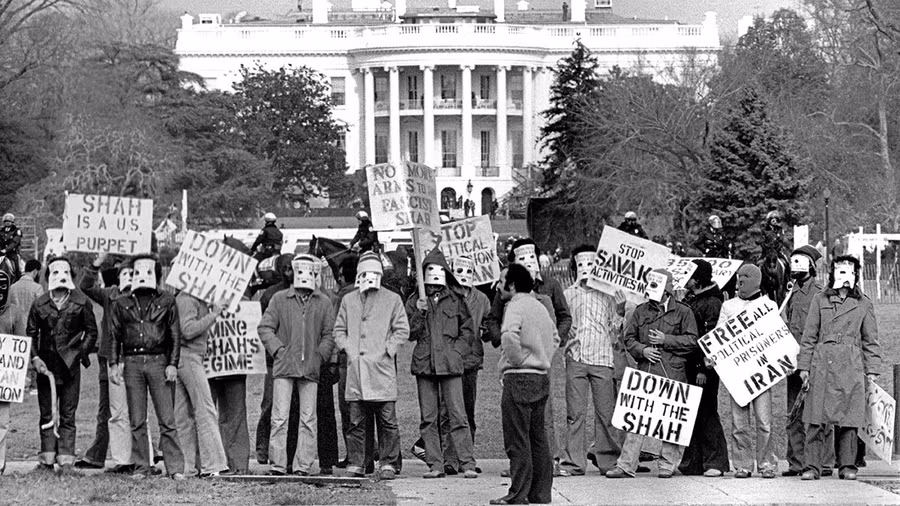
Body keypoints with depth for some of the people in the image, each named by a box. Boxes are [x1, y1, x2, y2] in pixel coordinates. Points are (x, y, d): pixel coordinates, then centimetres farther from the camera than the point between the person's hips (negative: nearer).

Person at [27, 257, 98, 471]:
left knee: (68, 416, 0)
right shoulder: (40, 304, 4)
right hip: (46, 365, 2)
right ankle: (47, 459, 10)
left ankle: (66, 460, 2)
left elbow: (91, 332, 6)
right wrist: (35, 358, -4)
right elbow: (31, 333, 8)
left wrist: (80, 354, -4)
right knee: (46, 414, 5)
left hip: (70, 365, -2)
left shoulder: (82, 303, 0)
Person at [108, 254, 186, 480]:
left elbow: (175, 335, 6)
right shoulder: (122, 304, 12)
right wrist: (114, 364, 2)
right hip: (132, 363, 2)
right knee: (137, 421, 3)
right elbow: (115, 336, 13)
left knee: (167, 419, -5)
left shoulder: (166, 301, 8)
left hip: (158, 361, -2)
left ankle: (175, 467, -5)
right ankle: (141, 467, 8)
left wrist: (172, 364, -3)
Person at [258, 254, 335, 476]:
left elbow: (330, 334, 10)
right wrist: (278, 350, -6)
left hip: (311, 368, 1)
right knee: (280, 417, -5)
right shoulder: (279, 299, 7)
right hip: (284, 366, -1)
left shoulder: (324, 303, 10)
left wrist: (319, 356, -2)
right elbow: (265, 328, 5)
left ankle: (303, 465, 5)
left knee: (308, 419, 1)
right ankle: (277, 464, -2)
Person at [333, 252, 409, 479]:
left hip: (382, 366, -2)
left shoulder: (392, 299, 8)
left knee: (387, 419, -4)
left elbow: (402, 330, 5)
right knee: (356, 421, 3)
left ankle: (388, 464, 2)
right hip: (355, 368, 2)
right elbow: (339, 329, 19)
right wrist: (347, 348, 3)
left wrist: (387, 350, -5)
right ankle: (356, 464, 7)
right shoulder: (348, 300, 16)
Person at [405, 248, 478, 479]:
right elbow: (409, 333, 6)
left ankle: (467, 463, -6)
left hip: (450, 364, -2)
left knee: (457, 414, -7)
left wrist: (457, 350, -1)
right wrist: (419, 313, -9)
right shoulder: (415, 301, 9)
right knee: (428, 417, 2)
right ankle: (435, 465, 6)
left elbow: (468, 329, 12)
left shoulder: (455, 299, 8)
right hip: (424, 363, 2)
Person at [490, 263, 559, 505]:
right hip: (542, 377, 9)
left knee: (517, 440, -6)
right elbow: (555, 338, 27)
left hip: (519, 377, -9)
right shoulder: (539, 307, 16)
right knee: (537, 438, 12)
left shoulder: (516, 306, -12)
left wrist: (516, 360, -15)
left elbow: (509, 336, -30)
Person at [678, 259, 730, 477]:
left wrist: (703, 369, -19)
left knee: (706, 412, -6)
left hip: (704, 365, -8)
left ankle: (715, 461, -2)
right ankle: (692, 462, 12)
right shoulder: (688, 300, 15)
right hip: (686, 366, 8)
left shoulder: (712, 303, -9)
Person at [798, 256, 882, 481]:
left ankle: (847, 465, 7)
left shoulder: (864, 304, 10)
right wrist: (804, 366, 3)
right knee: (816, 420, -4)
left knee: (849, 420, -1)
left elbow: (871, 341, 12)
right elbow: (809, 336, 9)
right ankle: (811, 466, -1)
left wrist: (871, 370, 4)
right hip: (822, 364, 0)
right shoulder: (819, 300, 9)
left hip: (851, 367, 0)